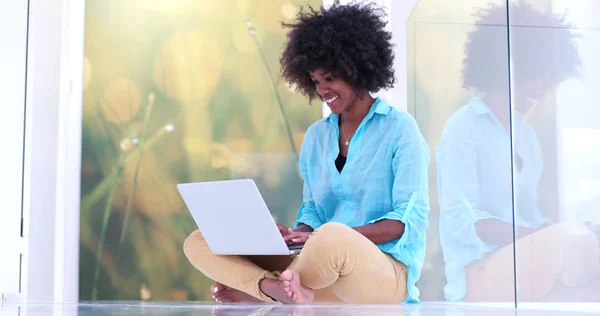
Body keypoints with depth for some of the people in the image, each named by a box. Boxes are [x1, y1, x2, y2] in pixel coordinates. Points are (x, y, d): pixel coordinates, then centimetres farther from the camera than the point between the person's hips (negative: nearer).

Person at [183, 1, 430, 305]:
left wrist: (334, 237, -20)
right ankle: (285, 290, -34)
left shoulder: (399, 128, -1)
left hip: (387, 271, -5)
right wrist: (297, 235, -8)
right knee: (200, 243, -10)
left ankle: (258, 291, -17)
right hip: (327, 269, 6)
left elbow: (411, 218, -8)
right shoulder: (316, 135, 15)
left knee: (331, 238, -42)